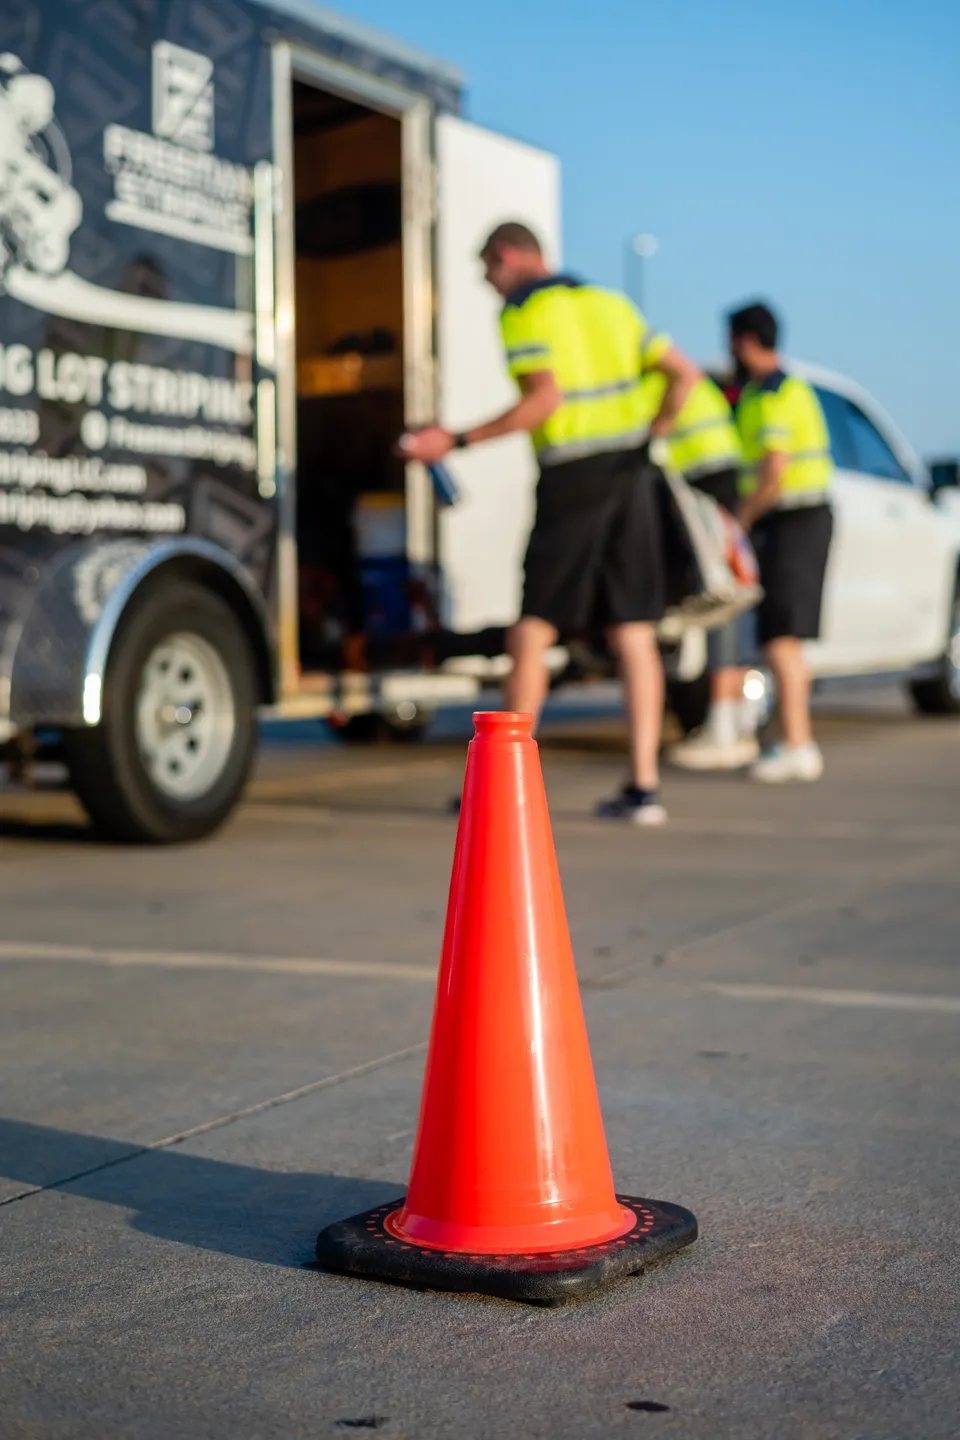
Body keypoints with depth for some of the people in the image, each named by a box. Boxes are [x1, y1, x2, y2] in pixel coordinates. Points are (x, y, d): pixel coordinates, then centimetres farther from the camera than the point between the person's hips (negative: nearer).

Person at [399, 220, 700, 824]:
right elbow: (685, 373, 13)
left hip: (573, 478, -6)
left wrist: (456, 440, -16)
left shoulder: (524, 312, -4)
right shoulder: (609, 302, 17)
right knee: (635, 635, 3)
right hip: (630, 470, 6)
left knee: (534, 631, 2)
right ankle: (643, 786, 1)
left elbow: (545, 399, -18)